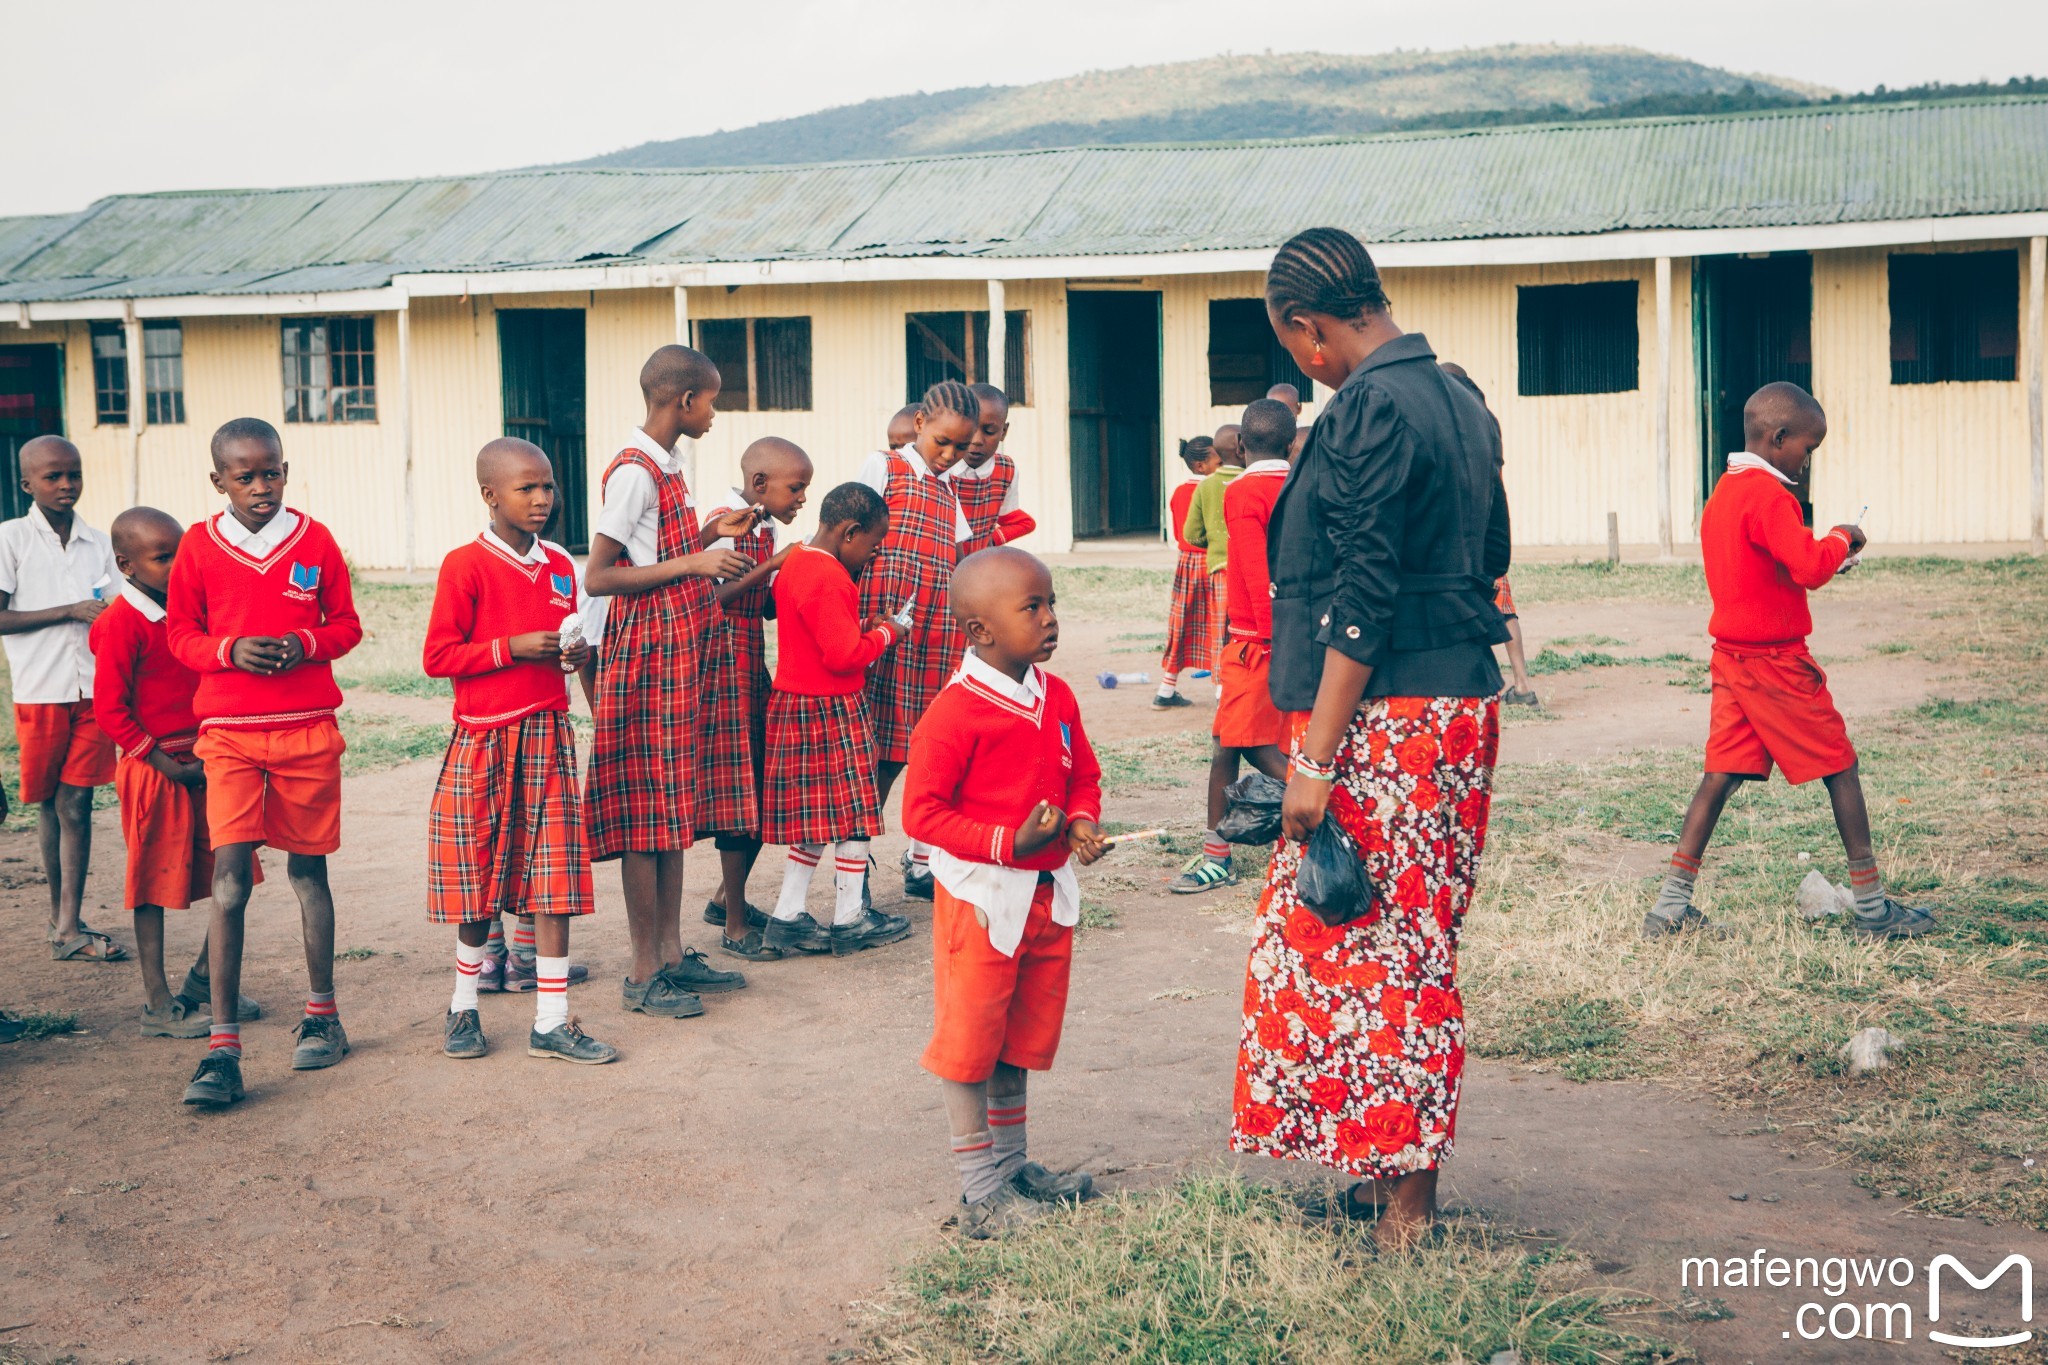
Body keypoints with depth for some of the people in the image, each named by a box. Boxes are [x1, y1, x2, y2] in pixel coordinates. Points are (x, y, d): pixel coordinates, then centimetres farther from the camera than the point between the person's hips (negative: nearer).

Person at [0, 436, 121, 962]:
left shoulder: (98, 544, 10)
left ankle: (67, 926, -1)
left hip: (93, 691, 2)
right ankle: (61, 916, 21)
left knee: (76, 805, -1)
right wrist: (70, 611, -14)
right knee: (49, 804, 8)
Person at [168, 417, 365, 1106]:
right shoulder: (198, 546, 1)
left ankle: (322, 1014, 27)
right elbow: (180, 633, 8)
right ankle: (222, 1048, -9)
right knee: (230, 874, -10)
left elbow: (347, 625, 9)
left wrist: (304, 644, -12)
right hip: (229, 732, -1)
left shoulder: (315, 541, 2)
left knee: (307, 868, 11)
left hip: (308, 728, 1)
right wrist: (231, 650, -12)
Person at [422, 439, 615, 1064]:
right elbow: (436, 657, -10)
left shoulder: (560, 565, 9)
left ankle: (551, 1022, 9)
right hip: (483, 740, -4)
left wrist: (576, 654, 1)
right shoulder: (466, 565, -8)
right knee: (477, 879, 7)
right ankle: (464, 1008, 26)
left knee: (555, 882, 2)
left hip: (548, 735, 5)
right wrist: (511, 648, -18)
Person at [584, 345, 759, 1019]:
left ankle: (672, 954, 20)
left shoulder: (665, 468, 13)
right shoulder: (635, 472, -16)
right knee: (647, 810, -4)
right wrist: (692, 562, -21)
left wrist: (711, 533, 12)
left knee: (672, 805, 13)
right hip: (647, 650, -10)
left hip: (679, 653, 10)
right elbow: (598, 577, -20)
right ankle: (643, 974, 3)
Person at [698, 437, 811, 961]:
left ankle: (728, 899, 28)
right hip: (725, 666, -9)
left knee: (764, 792, 11)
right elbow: (709, 597, -23)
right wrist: (771, 564, -23)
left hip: (754, 666, 9)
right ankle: (735, 926, 3)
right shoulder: (725, 523, -13)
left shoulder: (766, 528, 13)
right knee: (739, 798, -5)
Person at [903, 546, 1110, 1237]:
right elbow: (921, 811, -17)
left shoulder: (1057, 699, 3)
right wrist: (1007, 842, -24)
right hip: (981, 897, -7)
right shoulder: (954, 714, -19)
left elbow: (1083, 774, 16)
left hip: (1048, 893, 7)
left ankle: (1013, 1165, 34)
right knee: (970, 1042, 4)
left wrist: (1082, 820, -5)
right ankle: (980, 1191, 14)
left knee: (1021, 1038, 19)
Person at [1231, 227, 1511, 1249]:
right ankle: (1410, 1183, 24)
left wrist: (1315, 758, -19)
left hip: (1384, 718, -10)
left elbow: (1362, 600, -20)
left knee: (1347, 948, -2)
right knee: (1415, 944, 15)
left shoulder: (1370, 410, -15)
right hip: (1462, 704, 10)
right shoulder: (1456, 400, 14)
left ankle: (1400, 1212, 4)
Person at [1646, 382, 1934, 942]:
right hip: (1776, 660, -8)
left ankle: (1671, 906, 2)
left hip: (1731, 656, 8)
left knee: (1722, 775, 7)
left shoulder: (1724, 492, 13)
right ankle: (1872, 907, 9)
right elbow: (1809, 566, -27)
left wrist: (1825, 551, 14)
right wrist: (1841, 538, -8)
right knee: (1840, 768, 3)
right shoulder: (1769, 495, -17)